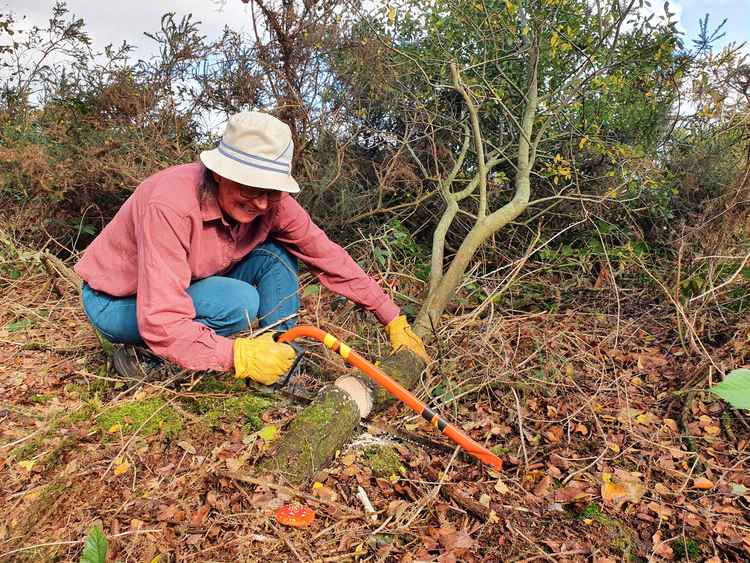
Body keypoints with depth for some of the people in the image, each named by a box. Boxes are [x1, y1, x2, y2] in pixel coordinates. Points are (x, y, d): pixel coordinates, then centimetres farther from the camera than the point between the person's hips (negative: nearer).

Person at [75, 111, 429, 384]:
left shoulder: (270, 201, -18)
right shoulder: (171, 204, -36)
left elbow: (329, 257, -12)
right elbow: (161, 323, -39)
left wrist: (393, 319, -12)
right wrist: (239, 356, -47)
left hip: (194, 285, 6)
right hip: (117, 302, -6)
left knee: (277, 256, -14)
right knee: (240, 303, -32)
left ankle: (280, 379, -10)